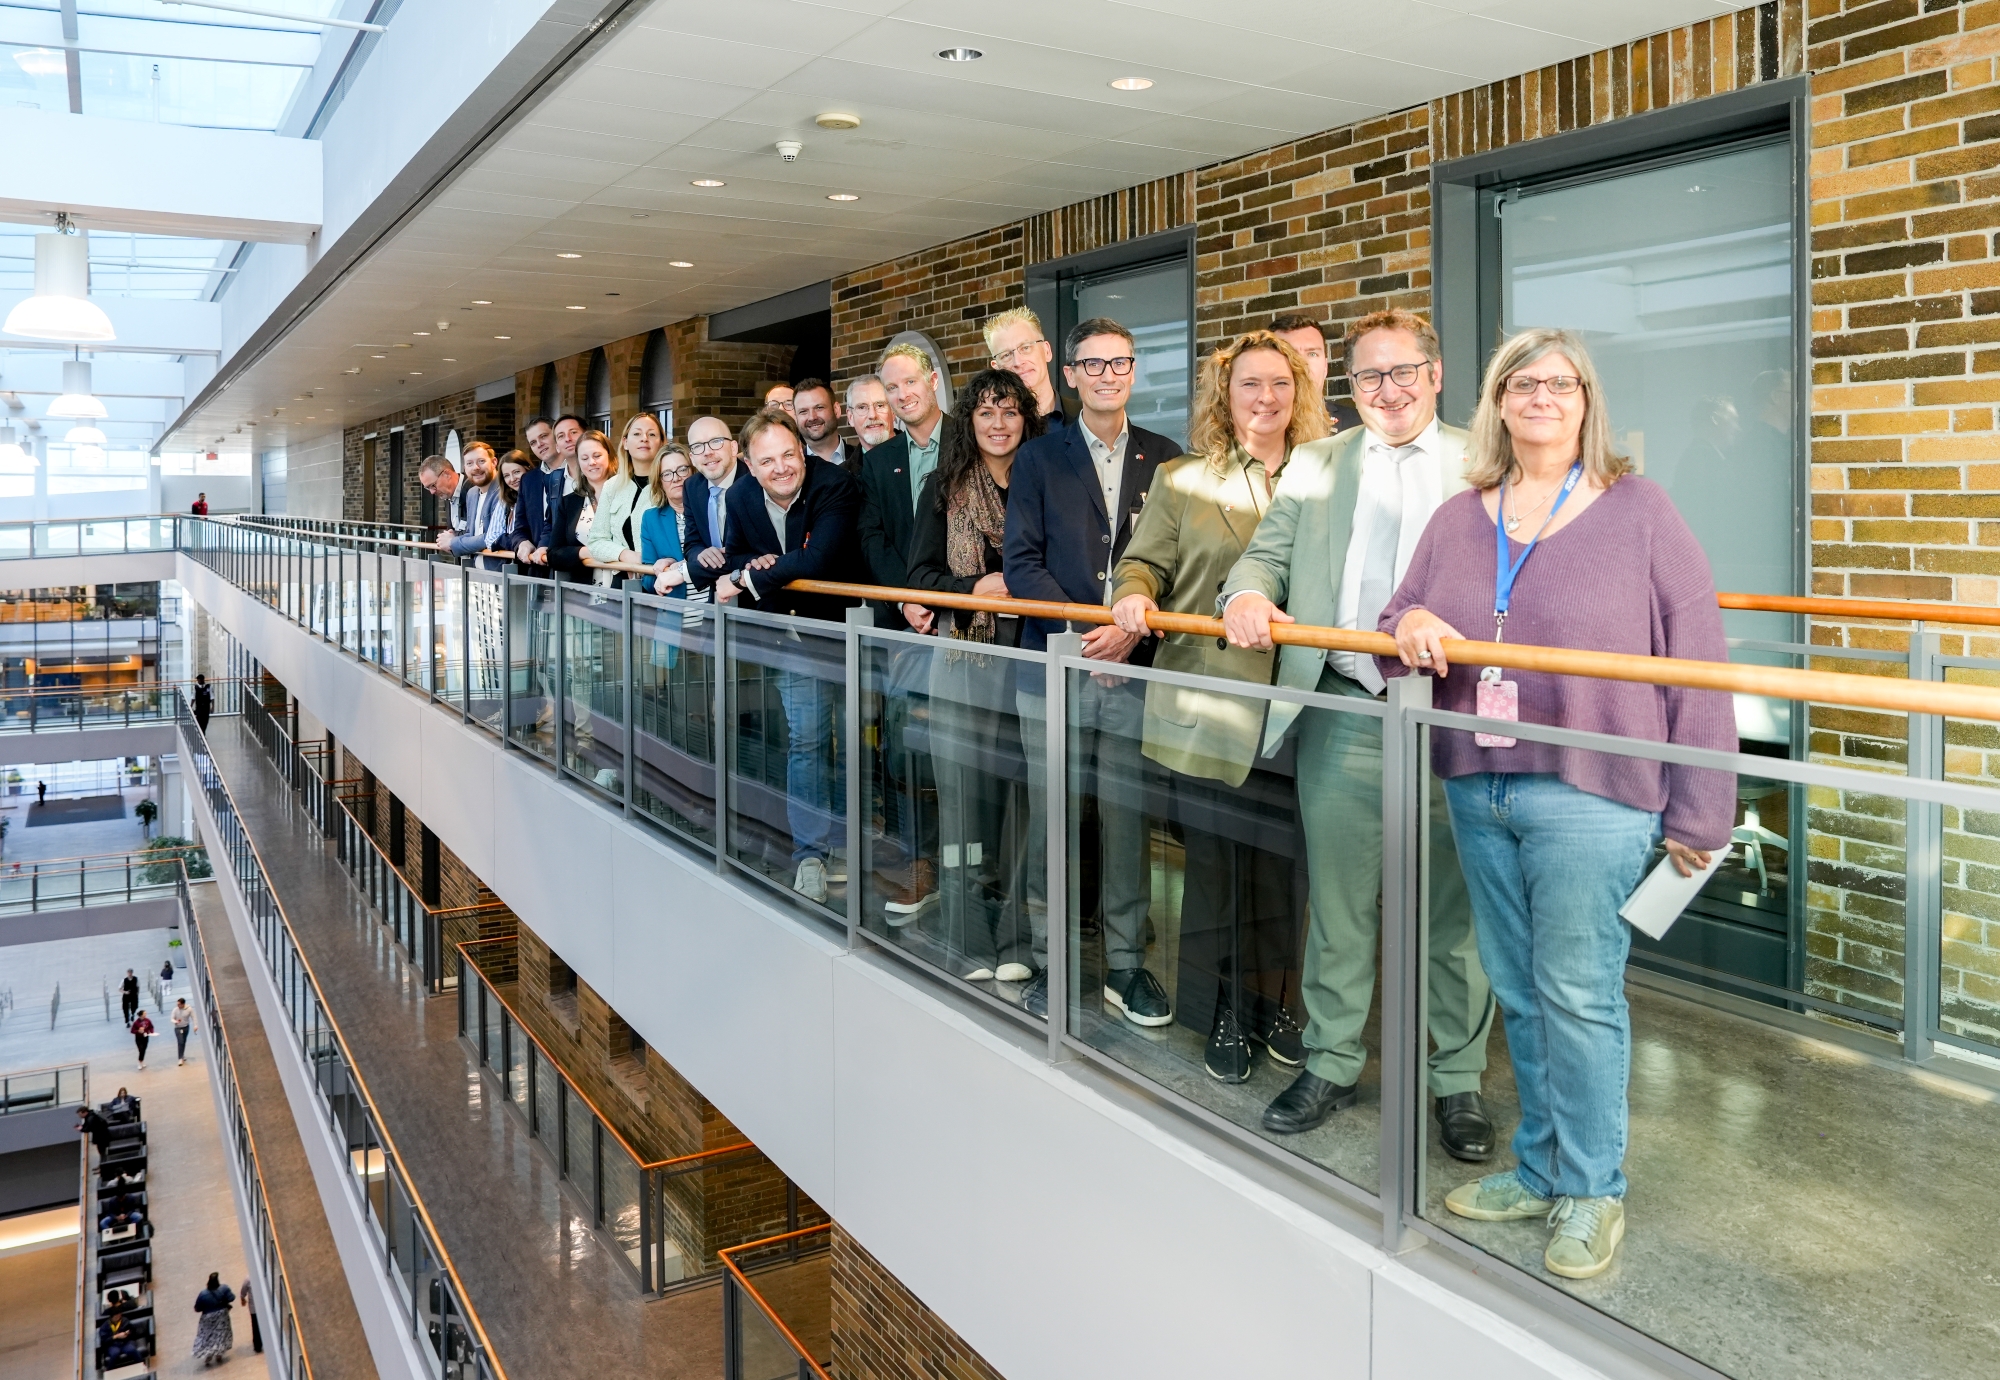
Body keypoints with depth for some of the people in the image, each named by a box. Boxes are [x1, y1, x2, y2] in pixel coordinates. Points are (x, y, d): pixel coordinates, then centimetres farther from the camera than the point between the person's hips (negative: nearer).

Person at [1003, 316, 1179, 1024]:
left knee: (1127, 818, 5)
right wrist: (1080, 630, -13)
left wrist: (1135, 627, -12)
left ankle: (1125, 963, 17)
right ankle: (1049, 961, 17)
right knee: (1049, 818, 4)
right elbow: (1023, 562, 0)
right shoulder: (1038, 459, 7)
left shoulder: (1163, 458, 10)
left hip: (1135, 667, 1)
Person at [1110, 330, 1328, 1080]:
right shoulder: (1182, 481, 7)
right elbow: (1144, 562, 5)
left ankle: (1270, 1003, 26)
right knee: (1215, 865, 6)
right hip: (1207, 707, -1)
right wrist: (1133, 597, -15)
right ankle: (1223, 1015, 20)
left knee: (1280, 863, 9)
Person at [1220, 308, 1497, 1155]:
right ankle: (1331, 1065, 26)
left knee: (1454, 910, 7)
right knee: (1337, 905, 11)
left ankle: (1458, 1077, 24)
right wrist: (1248, 592, -14)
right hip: (1341, 717, 2)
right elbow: (1269, 553, 10)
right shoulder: (1314, 466, 13)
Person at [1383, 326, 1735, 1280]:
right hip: (1478, 787, 5)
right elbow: (1405, 624, 17)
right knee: (1518, 991, 12)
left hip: (1589, 791, -5)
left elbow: (1697, 659, -4)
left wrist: (1696, 810, -6)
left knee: (1577, 993, -2)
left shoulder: (1636, 511, -2)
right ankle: (1540, 1167, 28)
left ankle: (1590, 1191, 15)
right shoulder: (1458, 519, 12)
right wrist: (1409, 625, -9)